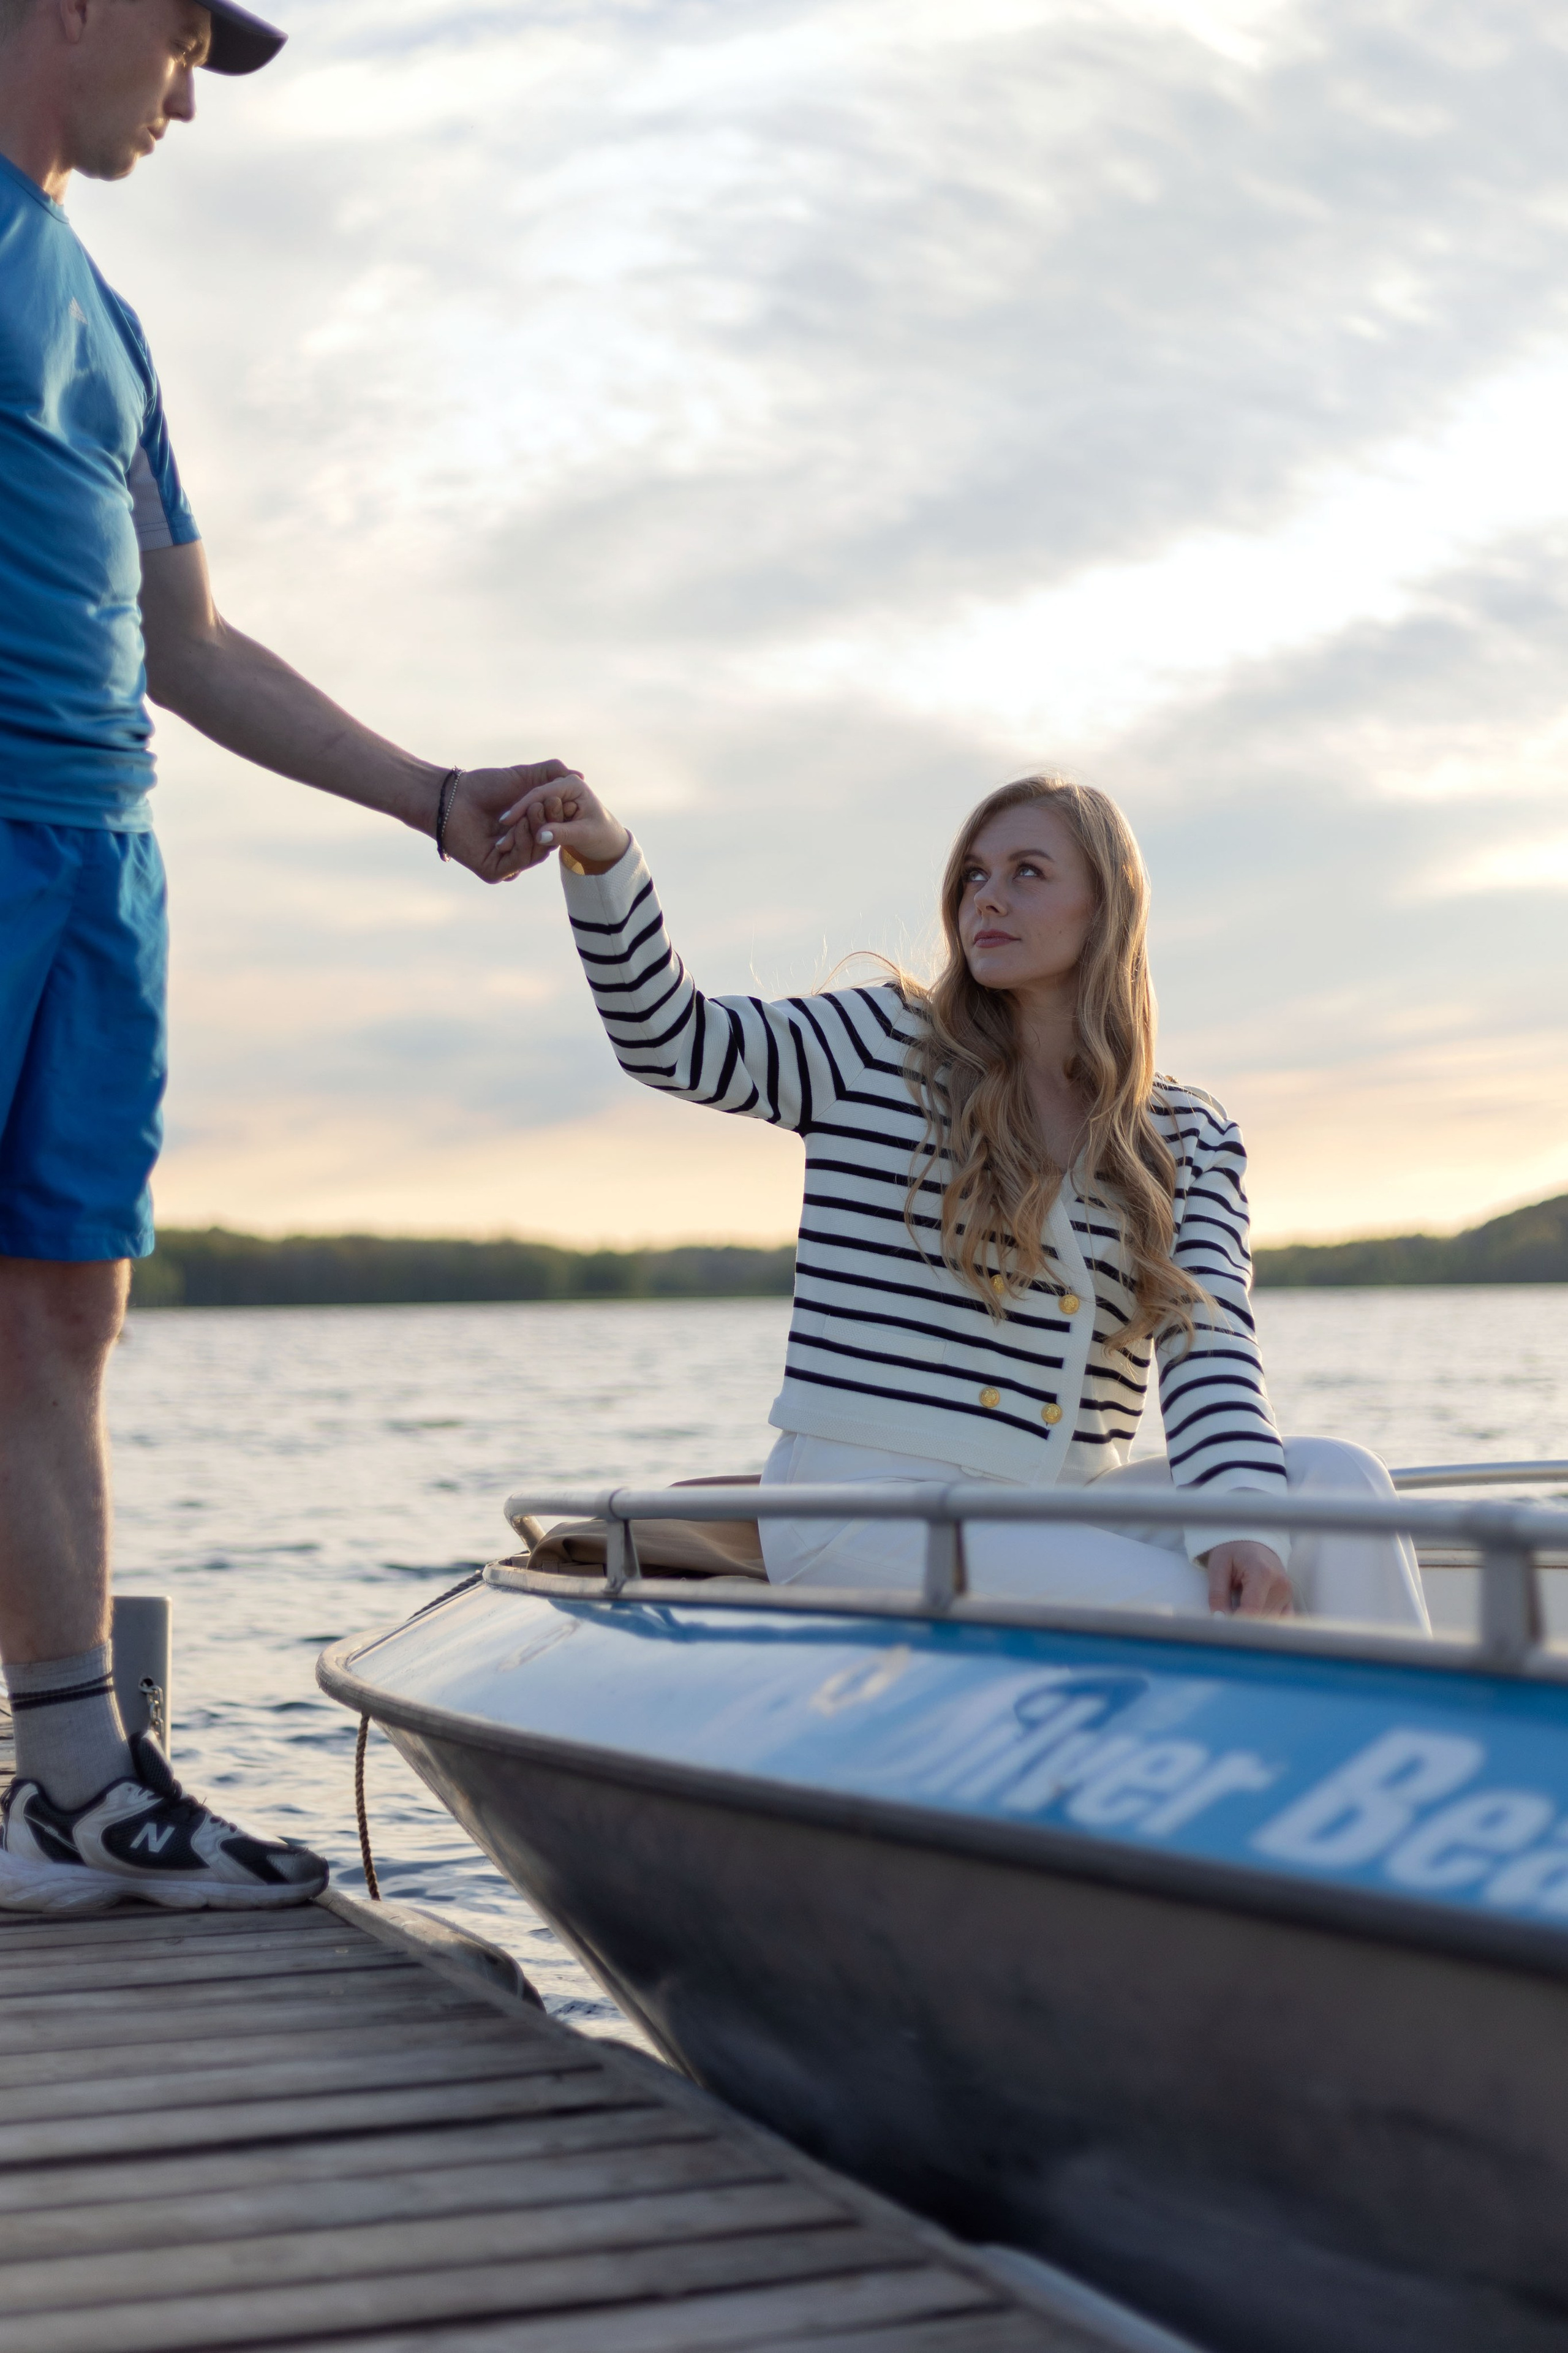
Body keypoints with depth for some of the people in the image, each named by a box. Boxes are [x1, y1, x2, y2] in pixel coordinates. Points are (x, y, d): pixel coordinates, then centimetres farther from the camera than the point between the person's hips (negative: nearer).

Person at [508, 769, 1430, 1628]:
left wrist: (1242, 1518, -21)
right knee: (1192, 1612, -26)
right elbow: (670, 1037, -1)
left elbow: (1209, 1342, -3)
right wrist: (604, 859, -17)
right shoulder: (885, 1047, 6)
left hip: (1063, 1509, 4)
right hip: (868, 1510, -3)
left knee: (1336, 1479, -21)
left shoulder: (1193, 1138, 11)